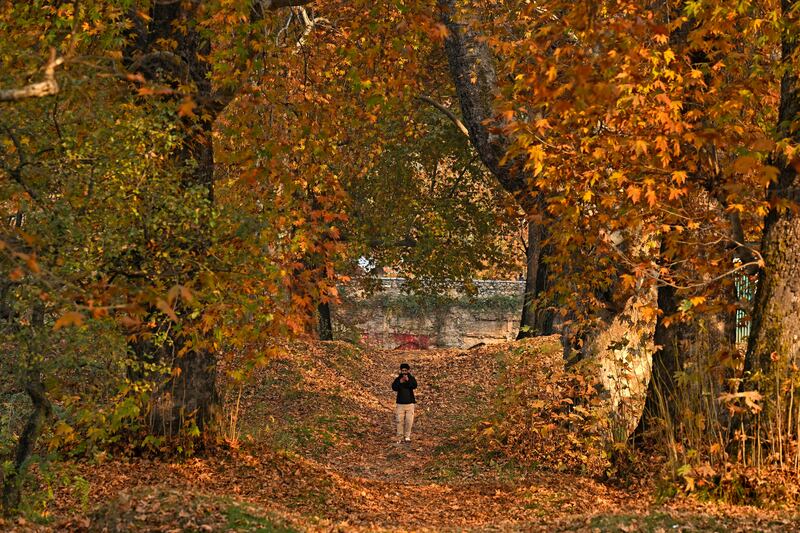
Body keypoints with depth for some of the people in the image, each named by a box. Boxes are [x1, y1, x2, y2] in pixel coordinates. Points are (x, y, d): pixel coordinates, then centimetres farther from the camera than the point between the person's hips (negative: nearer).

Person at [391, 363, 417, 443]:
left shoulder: (411, 378, 4)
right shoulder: (398, 379, 5)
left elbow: (414, 386, -14)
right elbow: (394, 387, -9)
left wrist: (408, 380, -26)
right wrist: (400, 382, -21)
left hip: (410, 403, 0)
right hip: (400, 404, 0)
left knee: (409, 421, -3)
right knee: (400, 421, -2)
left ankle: (407, 436, 10)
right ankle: (400, 437, 4)